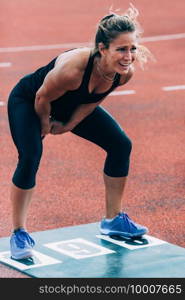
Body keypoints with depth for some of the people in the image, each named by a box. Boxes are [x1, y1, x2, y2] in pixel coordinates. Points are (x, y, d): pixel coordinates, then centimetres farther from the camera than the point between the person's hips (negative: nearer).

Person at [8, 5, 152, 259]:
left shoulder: (126, 72, -26)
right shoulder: (72, 68, -45)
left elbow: (94, 100, -7)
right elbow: (42, 99, -27)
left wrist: (69, 125, -3)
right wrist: (45, 125, -10)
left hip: (71, 105, 6)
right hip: (27, 101, -6)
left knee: (121, 145, 1)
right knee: (30, 157, -26)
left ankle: (113, 219, 18)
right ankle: (19, 233, -10)